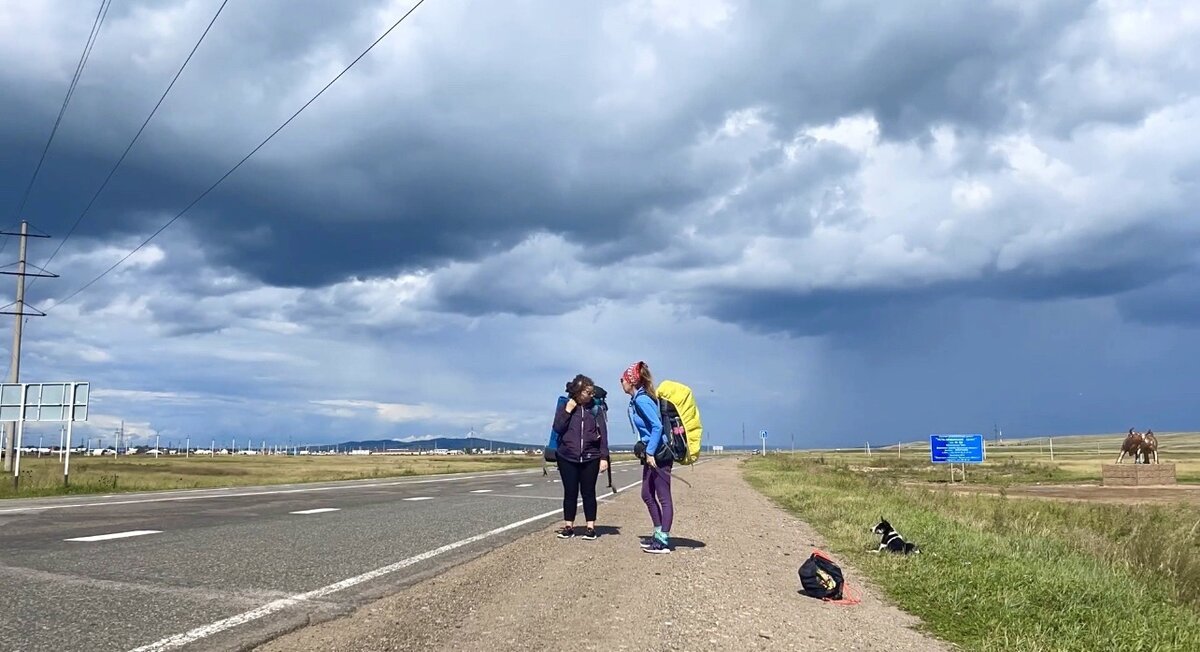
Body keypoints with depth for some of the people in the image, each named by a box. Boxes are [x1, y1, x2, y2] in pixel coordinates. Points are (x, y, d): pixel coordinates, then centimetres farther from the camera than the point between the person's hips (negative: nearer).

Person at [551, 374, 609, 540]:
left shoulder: (597, 408, 0)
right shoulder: (565, 406, 3)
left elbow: (603, 434, -2)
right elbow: (557, 428, -6)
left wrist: (604, 457, -7)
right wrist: (568, 410, -13)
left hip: (590, 458, -1)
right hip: (567, 458, 1)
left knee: (588, 492, 4)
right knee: (570, 492, 5)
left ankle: (591, 527, 10)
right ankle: (568, 526, 14)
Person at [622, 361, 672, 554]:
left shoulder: (641, 400, -16)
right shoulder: (637, 399, 12)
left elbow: (657, 426, -22)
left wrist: (650, 452, -22)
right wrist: (644, 447, 17)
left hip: (659, 454, -10)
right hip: (651, 453, 10)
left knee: (663, 497, -5)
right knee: (647, 494, 16)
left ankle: (663, 541, -1)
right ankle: (659, 534, 24)